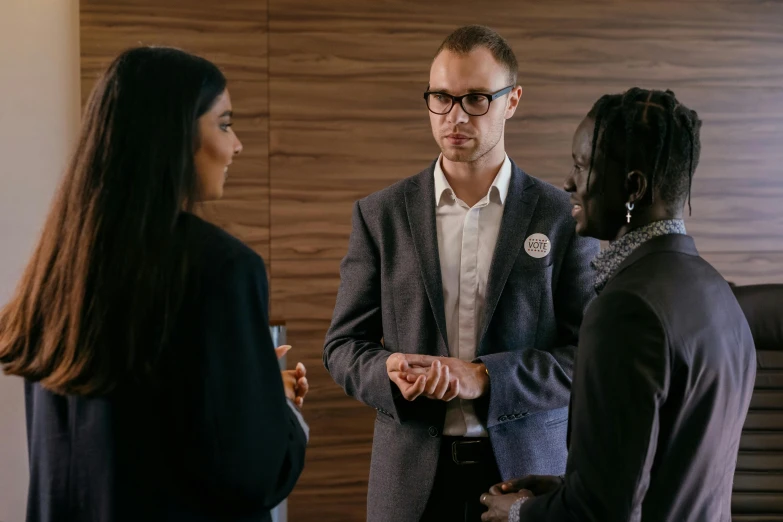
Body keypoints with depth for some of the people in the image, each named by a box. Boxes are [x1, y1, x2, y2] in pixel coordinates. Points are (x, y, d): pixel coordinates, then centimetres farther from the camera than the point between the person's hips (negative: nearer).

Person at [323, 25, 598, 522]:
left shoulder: (564, 216, -2)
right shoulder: (380, 214, 2)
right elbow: (343, 345, 5)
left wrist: (484, 378, -18)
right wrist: (390, 374, -17)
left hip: (527, 471, -1)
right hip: (411, 479, 1)